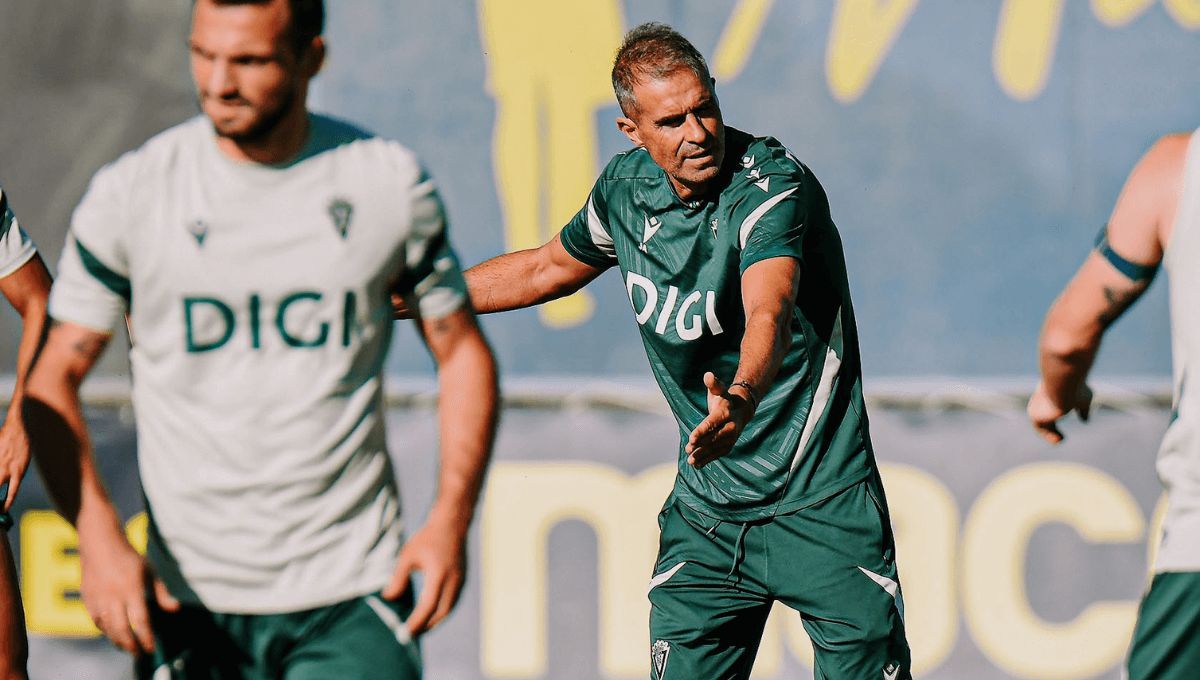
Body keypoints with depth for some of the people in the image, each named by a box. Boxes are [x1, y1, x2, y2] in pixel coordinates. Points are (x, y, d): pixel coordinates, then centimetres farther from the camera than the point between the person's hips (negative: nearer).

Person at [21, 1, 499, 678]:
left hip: (353, 598, 0)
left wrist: (452, 517, -3)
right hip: (190, 597, 0)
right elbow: (53, 380, 2)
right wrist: (99, 539, -13)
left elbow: (462, 350, 11)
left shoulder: (390, 183, 1)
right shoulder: (131, 194, -2)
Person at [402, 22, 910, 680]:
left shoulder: (774, 184, -19)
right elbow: (551, 266, 22)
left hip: (822, 505, -5)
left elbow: (768, 311, -38)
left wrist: (741, 397, -59)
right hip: (704, 513, 5)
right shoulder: (626, 187, 0)